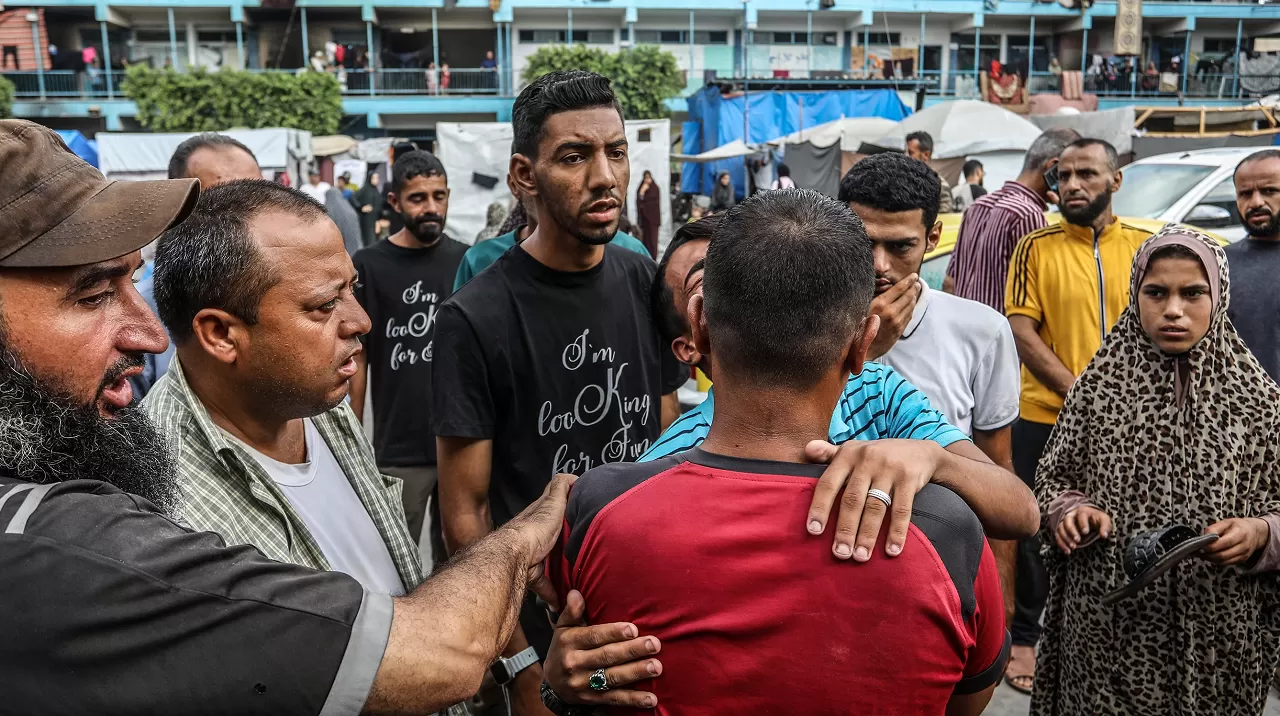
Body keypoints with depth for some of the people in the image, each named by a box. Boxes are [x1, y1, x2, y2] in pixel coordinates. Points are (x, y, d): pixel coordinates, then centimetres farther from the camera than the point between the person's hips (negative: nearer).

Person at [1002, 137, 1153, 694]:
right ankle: (1025, 636, 24)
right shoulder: (1037, 248, -3)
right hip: (1047, 418, -2)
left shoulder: (1145, 247, 5)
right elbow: (1021, 332, -8)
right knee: (1036, 529, 6)